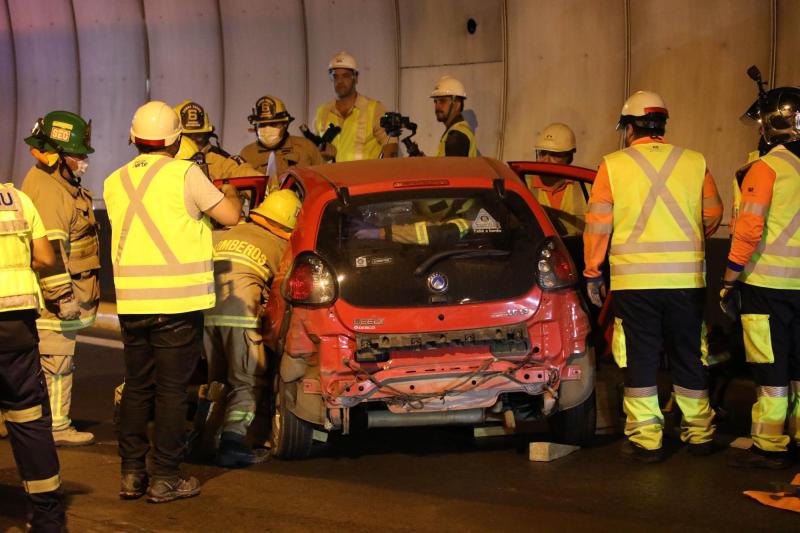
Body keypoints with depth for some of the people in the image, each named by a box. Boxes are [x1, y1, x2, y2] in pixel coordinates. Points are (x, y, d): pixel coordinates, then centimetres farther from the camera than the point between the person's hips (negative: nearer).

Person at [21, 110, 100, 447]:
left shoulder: (60, 184, 17)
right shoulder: (48, 189, -18)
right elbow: (49, 248, -23)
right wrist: (62, 295, -23)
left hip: (60, 302, 11)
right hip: (53, 300, -11)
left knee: (55, 362, 16)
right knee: (55, 361, -4)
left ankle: (55, 422, 23)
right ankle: (56, 427, 2)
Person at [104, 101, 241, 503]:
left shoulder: (115, 182, 8)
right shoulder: (184, 174, -8)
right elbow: (229, 216, -2)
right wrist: (230, 190, 20)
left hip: (131, 301, 5)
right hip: (177, 301, -5)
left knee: (136, 387, 14)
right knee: (171, 390, 1)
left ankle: (131, 474, 17)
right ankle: (164, 479, 4)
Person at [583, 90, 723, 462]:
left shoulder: (613, 165, -2)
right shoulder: (694, 163, 3)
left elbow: (598, 224, -1)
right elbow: (713, 215, 12)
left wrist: (593, 273, 8)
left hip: (634, 281, -2)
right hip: (686, 278, 2)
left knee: (640, 361, 5)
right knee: (689, 357, 14)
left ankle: (645, 440, 6)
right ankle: (698, 434, 23)